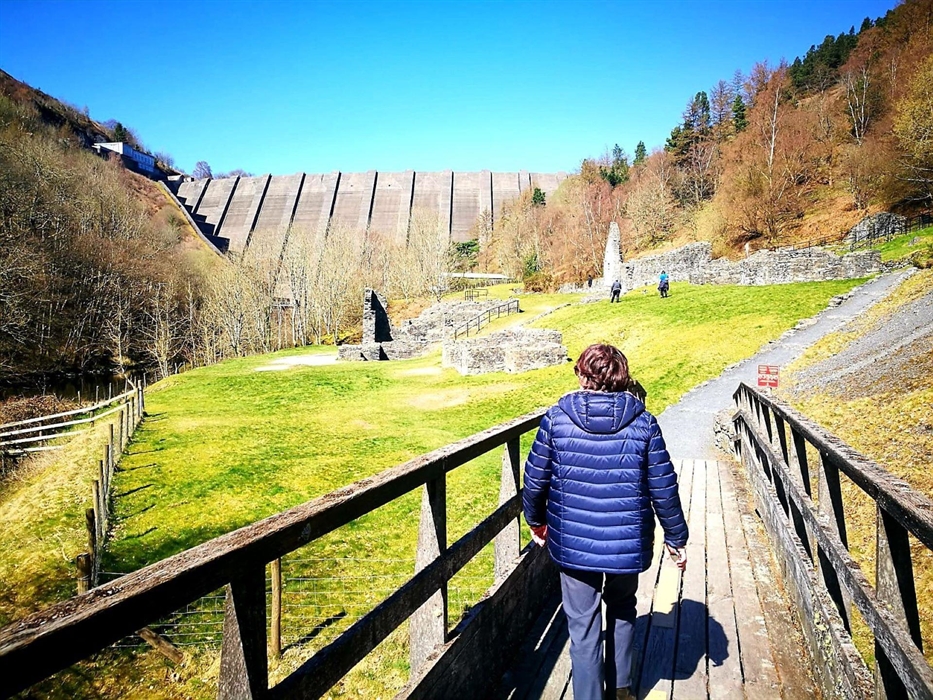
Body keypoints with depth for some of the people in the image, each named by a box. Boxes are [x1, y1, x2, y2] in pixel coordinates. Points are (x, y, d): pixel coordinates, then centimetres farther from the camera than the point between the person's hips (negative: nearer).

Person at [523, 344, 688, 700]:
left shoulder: (556, 418, -11)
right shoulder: (643, 423, -9)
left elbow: (534, 481, -4)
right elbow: (664, 489, -5)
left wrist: (537, 523, 14)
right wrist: (676, 539, 10)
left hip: (573, 543, -1)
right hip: (627, 543, 2)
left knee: (583, 626, 13)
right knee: (622, 611, 27)